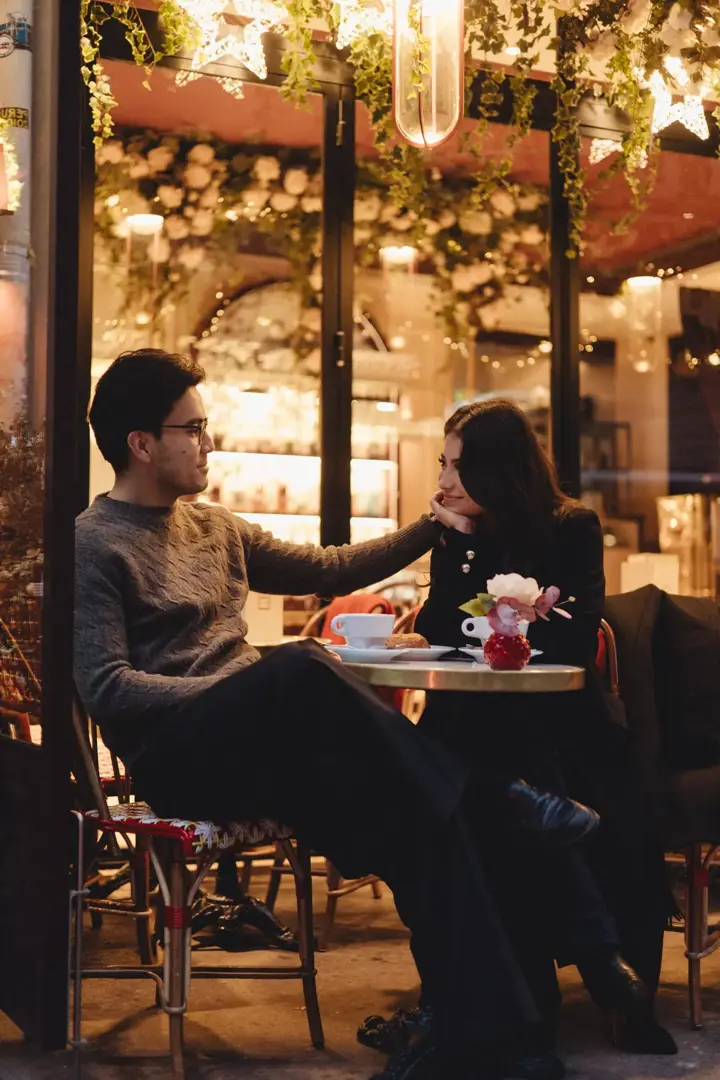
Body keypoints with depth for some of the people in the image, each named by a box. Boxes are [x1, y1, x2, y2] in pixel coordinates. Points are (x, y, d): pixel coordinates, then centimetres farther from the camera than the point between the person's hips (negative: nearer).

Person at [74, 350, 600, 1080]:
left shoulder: (217, 529, 19)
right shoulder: (95, 545, -3)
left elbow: (329, 570, 27)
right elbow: (106, 688, -13)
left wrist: (429, 529, 21)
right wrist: (228, 691, -20)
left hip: (258, 743, 7)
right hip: (174, 755, -6)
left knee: (420, 805, -20)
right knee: (299, 670, -37)